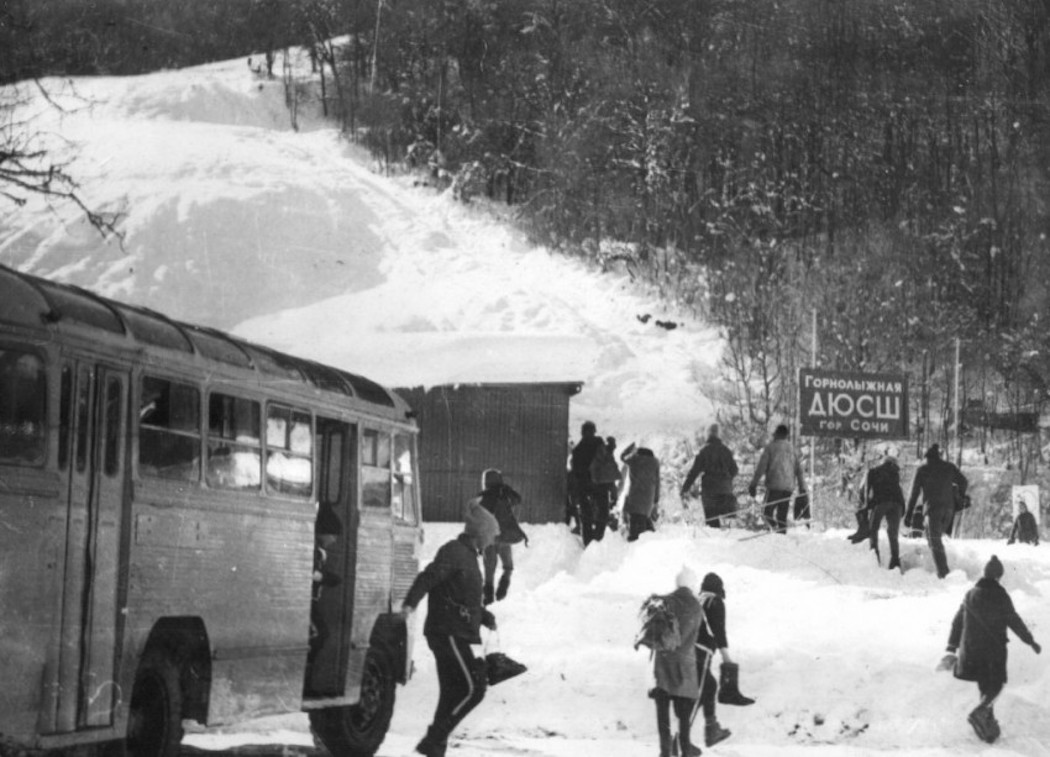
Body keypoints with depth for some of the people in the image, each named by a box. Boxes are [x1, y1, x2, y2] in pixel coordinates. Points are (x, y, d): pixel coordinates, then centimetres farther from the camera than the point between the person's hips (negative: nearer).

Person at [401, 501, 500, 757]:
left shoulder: (467, 555, 21)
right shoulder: (454, 553, -10)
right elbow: (429, 577, -26)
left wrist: (486, 617, 47)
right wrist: (411, 602, -40)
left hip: (454, 636, 10)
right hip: (450, 634, -10)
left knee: (452, 693, 10)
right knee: (473, 689, -13)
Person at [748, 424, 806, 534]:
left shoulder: (770, 447, 1)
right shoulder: (792, 449, 15)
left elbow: (761, 467, -4)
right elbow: (799, 469, 15)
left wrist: (753, 484, -2)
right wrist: (802, 489, 18)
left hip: (774, 485, -5)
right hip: (789, 487, 5)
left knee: (767, 512, -3)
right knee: (782, 515, 11)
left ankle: (774, 527, -28)